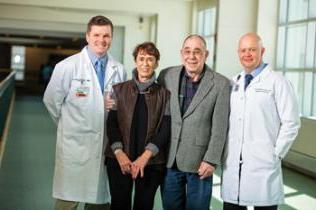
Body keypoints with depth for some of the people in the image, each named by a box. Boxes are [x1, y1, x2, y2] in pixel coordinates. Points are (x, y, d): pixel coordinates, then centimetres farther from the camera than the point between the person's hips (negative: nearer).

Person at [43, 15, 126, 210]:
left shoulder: (119, 70, 4)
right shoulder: (67, 66, -6)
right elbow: (51, 100, 3)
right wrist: (69, 124, 10)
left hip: (106, 145, 3)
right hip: (75, 144, -3)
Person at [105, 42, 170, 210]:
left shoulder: (164, 94, 4)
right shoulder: (119, 90, 6)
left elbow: (165, 129, -2)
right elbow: (111, 123, 3)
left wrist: (145, 156, -13)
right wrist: (119, 153, -11)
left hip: (151, 162, 0)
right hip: (119, 159, 0)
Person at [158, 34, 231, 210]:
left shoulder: (221, 84, -7)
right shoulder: (166, 76, 1)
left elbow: (220, 127, -7)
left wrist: (211, 160, -10)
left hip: (200, 162, -2)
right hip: (169, 160, 3)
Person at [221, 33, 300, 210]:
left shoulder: (278, 82, -4)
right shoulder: (233, 84, 13)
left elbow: (291, 123, -6)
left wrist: (276, 154, -7)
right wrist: (223, 153, 7)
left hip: (264, 166, -5)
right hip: (232, 166, 5)